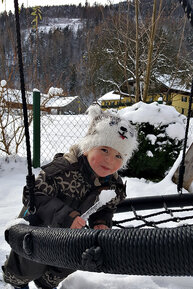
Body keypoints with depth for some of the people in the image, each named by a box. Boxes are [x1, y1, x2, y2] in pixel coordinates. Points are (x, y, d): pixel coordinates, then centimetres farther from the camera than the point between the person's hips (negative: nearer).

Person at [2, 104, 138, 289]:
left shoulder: (113, 184, -18)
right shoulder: (63, 168, -38)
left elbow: (106, 209, -1)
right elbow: (34, 196, -40)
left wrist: (101, 223, -23)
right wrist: (65, 216, -50)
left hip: (71, 234, 5)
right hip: (39, 228, -4)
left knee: (66, 266, 17)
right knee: (32, 266, 11)